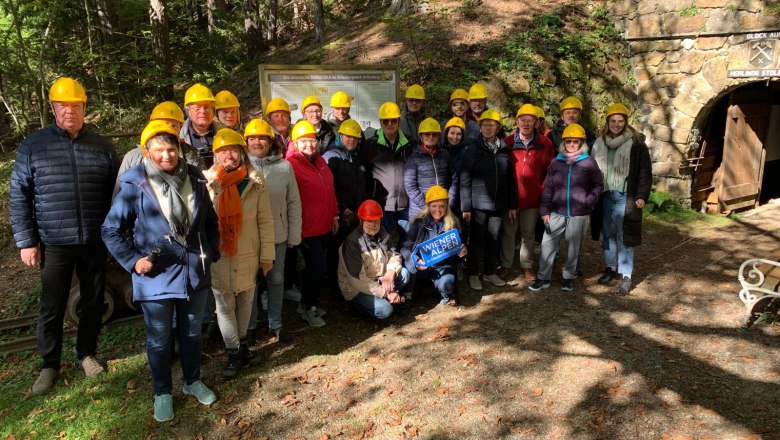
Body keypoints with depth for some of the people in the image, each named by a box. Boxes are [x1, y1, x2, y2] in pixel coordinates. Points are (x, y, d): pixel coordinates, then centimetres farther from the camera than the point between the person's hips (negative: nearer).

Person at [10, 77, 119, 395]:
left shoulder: (102, 147, 4)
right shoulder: (33, 145, -1)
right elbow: (19, 194, 0)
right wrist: (25, 241, -4)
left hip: (95, 243, 2)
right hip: (54, 244, -1)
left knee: (93, 302, 12)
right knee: (52, 308, 8)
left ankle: (87, 353, 32)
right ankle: (49, 365, 25)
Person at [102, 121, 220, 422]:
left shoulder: (195, 179, -1)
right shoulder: (135, 186, -12)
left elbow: (211, 220, 12)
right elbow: (111, 230, -5)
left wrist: (212, 252, 6)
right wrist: (133, 261, -12)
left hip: (195, 272, 3)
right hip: (157, 276, -3)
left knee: (192, 332, 20)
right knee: (159, 339, 13)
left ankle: (192, 382, 41)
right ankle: (163, 393, 33)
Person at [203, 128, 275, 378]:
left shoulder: (255, 182, -4)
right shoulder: (207, 182, -6)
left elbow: (265, 220, -2)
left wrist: (267, 255, -2)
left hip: (248, 255, 1)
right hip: (219, 255, -1)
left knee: (245, 301, 16)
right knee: (225, 305, 7)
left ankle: (241, 343, 36)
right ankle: (234, 353, 21)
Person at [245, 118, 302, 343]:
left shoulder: (284, 166, -4)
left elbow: (294, 203, 1)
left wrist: (294, 235, 1)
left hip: (278, 235, 1)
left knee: (276, 279, 14)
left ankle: (276, 323, 30)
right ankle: (249, 326, 29)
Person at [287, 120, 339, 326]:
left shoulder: (321, 162, 9)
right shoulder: (291, 165, -14)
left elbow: (330, 190, 17)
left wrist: (335, 215, 15)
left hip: (324, 226, 8)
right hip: (307, 228, -7)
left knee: (314, 267, 16)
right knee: (318, 267, -5)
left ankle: (306, 304, 32)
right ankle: (308, 308, 16)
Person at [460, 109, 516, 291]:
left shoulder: (504, 150, 4)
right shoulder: (473, 150, -5)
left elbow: (510, 179, 9)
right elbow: (465, 180, -6)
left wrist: (512, 205, 7)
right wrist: (465, 207, -10)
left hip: (498, 204, 3)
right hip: (478, 204, -3)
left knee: (493, 238, 12)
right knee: (476, 239, 5)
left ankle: (490, 272, 27)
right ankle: (473, 274, 18)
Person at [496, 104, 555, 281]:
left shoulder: (545, 144, -2)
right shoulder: (508, 142, -4)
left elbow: (550, 170, 5)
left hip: (532, 197, 1)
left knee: (528, 233, 13)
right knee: (508, 232, 10)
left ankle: (527, 266, 27)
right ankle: (506, 265, 24)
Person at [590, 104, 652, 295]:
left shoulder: (636, 144, -4)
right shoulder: (599, 143, 10)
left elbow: (645, 172, -4)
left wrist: (642, 195, -12)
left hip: (625, 196, -4)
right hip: (604, 195, 5)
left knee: (624, 236, -4)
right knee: (607, 233, 12)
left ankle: (626, 276, 1)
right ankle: (610, 268, 27)